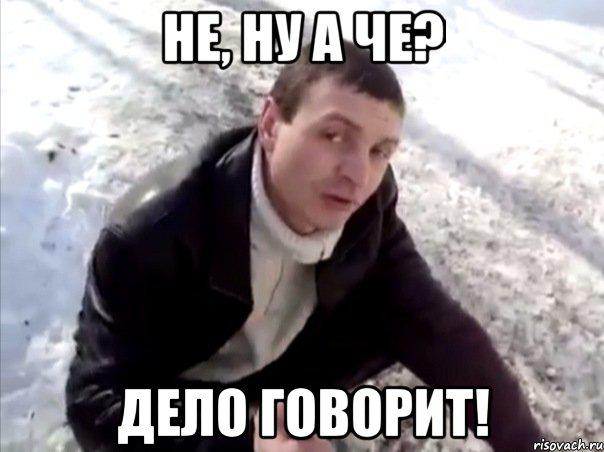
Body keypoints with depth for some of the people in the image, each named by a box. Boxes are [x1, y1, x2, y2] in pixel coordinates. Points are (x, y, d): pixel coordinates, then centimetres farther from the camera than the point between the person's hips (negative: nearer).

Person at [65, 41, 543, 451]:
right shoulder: (151, 243, -34)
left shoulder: (366, 210, -21)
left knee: (407, 317, -13)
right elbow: (97, 400, -30)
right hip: (181, 394, -4)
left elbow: (438, 328, -16)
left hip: (281, 364, 5)